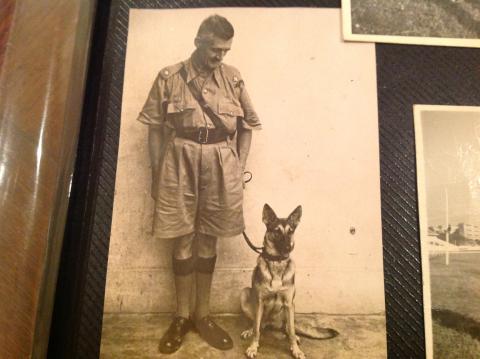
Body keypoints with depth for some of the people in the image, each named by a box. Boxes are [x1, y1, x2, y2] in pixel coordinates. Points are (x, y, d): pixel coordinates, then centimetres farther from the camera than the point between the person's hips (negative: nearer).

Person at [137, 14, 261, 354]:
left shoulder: (233, 78, 6)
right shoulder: (169, 77, 1)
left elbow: (247, 126, 9)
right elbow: (155, 128, 2)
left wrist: (239, 168, 2)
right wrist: (157, 173, -1)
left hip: (221, 164, 2)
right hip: (180, 163, -1)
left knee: (209, 238, 9)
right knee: (183, 239, 5)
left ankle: (203, 314, 22)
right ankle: (182, 315, 20)